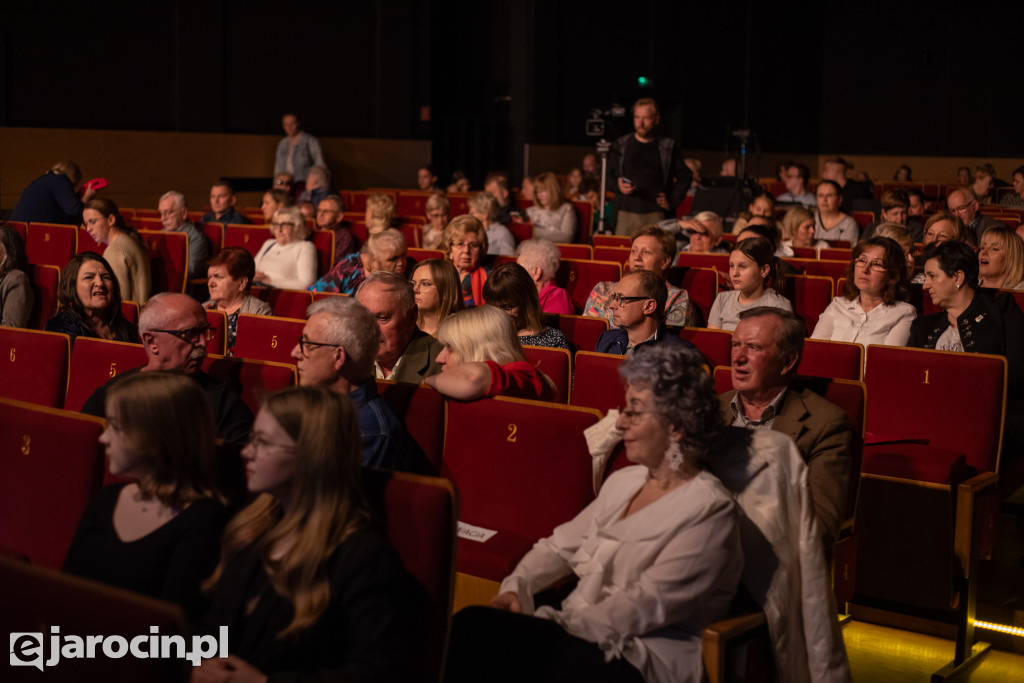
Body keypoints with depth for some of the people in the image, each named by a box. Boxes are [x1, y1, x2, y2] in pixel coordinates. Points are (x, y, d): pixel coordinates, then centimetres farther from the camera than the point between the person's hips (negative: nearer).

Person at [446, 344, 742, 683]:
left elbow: (647, 605, -16)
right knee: (470, 623, -23)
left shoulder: (709, 510, -9)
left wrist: (563, 626, -18)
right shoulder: (622, 482, 17)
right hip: (576, 629, 7)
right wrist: (516, 587, -1)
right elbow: (561, 545, 18)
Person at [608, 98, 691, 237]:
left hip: (656, 214, -1)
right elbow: (608, 176, 14)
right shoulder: (621, 146, 11)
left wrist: (672, 202, 1)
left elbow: (684, 177, 13)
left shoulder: (668, 148, 9)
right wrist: (618, 186, -8)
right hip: (626, 213, 1)